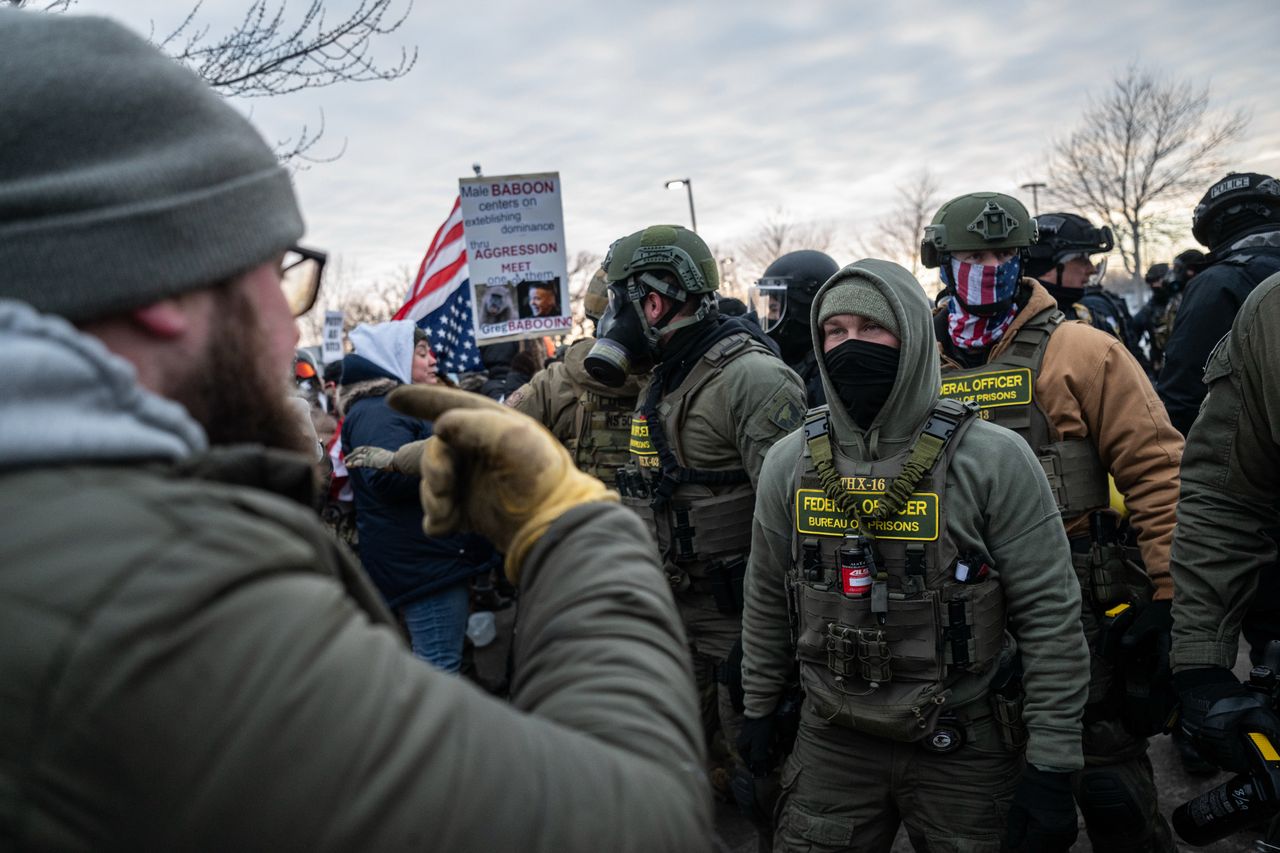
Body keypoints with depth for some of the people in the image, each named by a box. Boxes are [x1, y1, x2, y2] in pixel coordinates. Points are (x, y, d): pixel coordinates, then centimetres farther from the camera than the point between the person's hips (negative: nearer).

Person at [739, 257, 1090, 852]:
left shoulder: (995, 460, -13)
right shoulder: (788, 463, -2)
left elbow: (1050, 616, -11)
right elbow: (767, 598, 9)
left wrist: (1051, 765, -11)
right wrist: (759, 709, 13)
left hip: (964, 747, -2)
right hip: (832, 739, 3)